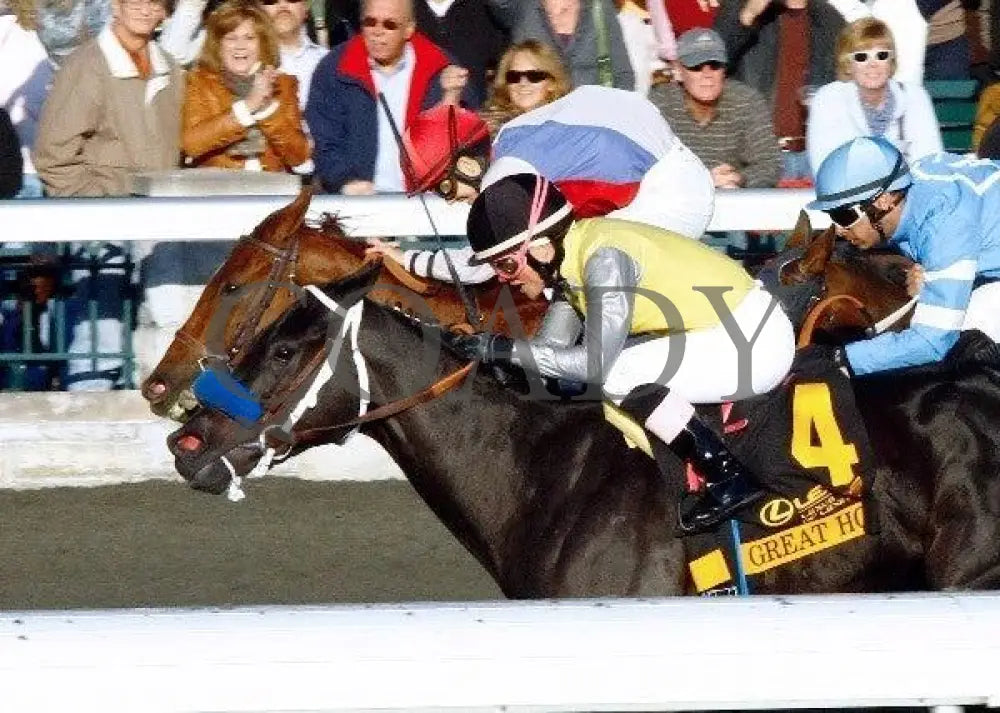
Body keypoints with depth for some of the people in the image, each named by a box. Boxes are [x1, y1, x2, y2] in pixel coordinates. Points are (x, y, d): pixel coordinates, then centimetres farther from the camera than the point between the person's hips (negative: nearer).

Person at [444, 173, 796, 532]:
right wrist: (491, 355, -12)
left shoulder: (604, 259, -23)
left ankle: (729, 477, -14)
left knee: (619, 375, -20)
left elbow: (596, 363, -27)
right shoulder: (570, 257, 3)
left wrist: (503, 349, -23)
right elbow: (553, 344, 5)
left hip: (757, 341, -10)